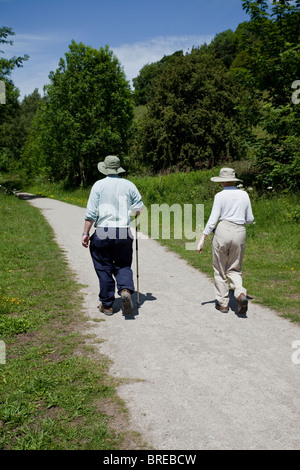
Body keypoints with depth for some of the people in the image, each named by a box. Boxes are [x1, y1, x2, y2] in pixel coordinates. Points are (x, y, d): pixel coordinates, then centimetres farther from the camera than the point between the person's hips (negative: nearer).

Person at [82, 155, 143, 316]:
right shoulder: (128, 185, 5)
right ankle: (125, 289, -12)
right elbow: (139, 207, 6)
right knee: (123, 265, 15)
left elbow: (91, 212, -5)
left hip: (102, 232, -1)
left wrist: (85, 233, -1)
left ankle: (107, 304, 15)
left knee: (104, 269, 8)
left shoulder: (99, 185, 0)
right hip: (124, 233, 2)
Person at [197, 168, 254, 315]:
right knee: (234, 269, 15)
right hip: (240, 232, 4)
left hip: (223, 231, -4)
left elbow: (212, 220, -9)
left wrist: (202, 238, -4)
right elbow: (250, 219, 11)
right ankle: (240, 294, -10)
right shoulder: (244, 194, 8)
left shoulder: (220, 196, -5)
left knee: (220, 270, 10)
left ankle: (223, 303, 15)